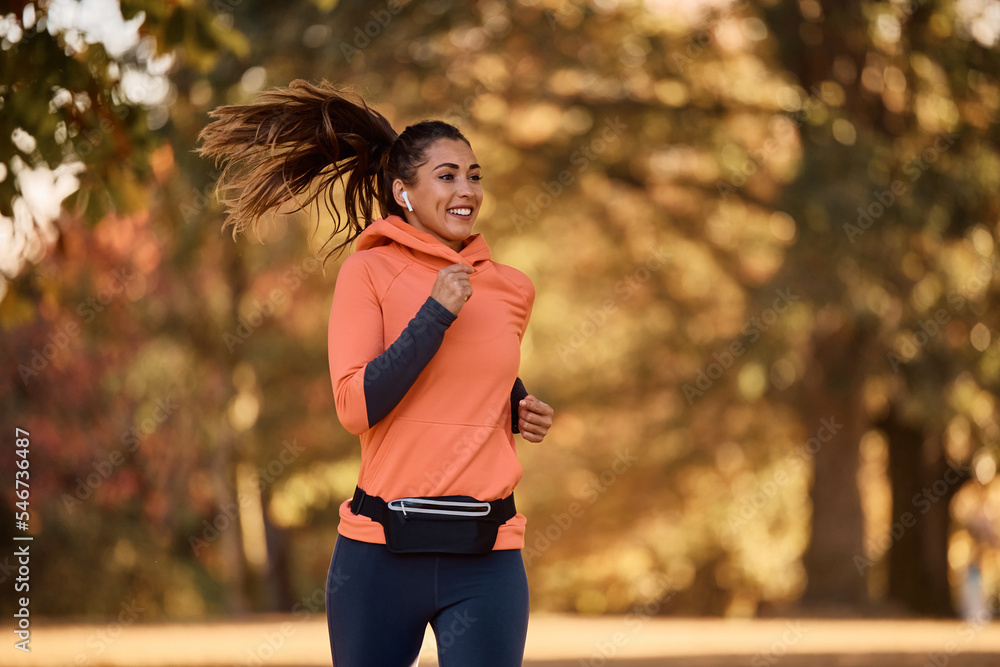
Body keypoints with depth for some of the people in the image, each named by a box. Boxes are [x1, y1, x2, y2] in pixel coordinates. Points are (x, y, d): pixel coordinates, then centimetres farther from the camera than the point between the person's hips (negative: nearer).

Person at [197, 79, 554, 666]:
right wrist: (436, 313, -14)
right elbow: (356, 407, -11)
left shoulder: (513, 290, 10)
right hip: (381, 555, -2)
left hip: (485, 559, 3)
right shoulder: (371, 271, -1)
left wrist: (521, 409, 7)